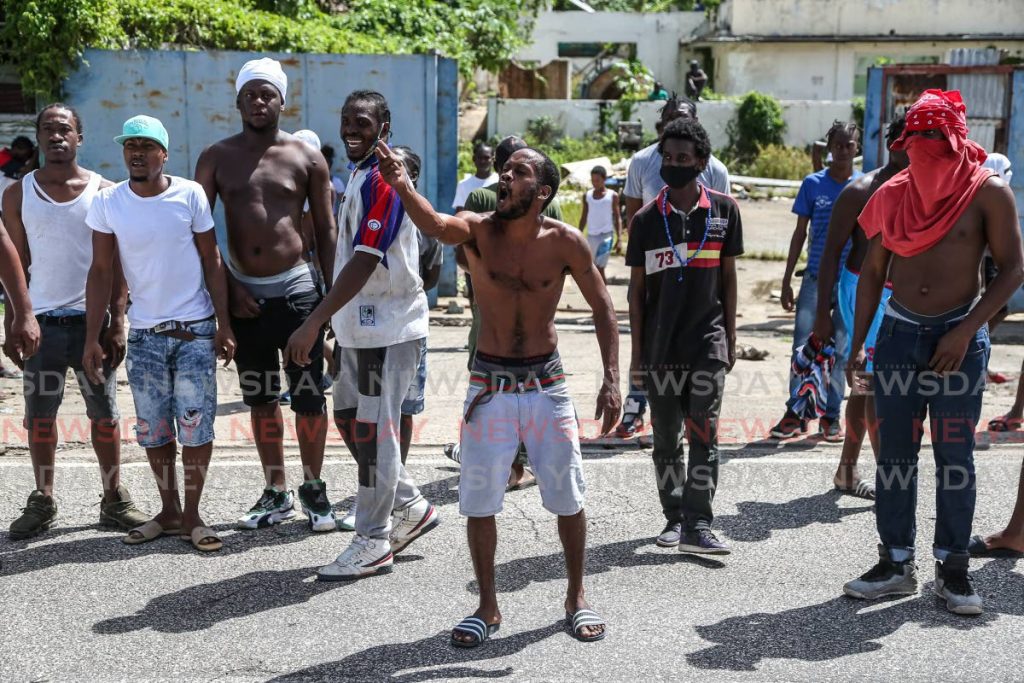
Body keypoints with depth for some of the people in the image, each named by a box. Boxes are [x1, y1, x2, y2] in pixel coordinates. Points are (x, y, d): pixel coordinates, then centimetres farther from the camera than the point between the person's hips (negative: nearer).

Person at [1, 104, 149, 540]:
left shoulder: (103, 191, 2)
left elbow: (116, 263, 2)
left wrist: (117, 322, -5)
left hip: (92, 319, -1)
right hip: (42, 320, 1)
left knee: (104, 413, 5)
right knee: (39, 414, 6)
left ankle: (113, 499, 15)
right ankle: (42, 501, 18)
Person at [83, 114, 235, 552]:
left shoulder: (190, 195, -7)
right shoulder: (108, 202, -3)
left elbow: (212, 262, -2)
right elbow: (101, 273, 1)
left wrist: (224, 326, -6)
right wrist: (92, 339, -3)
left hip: (195, 330, -2)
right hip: (143, 334, 2)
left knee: (196, 427, -1)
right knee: (153, 430, 9)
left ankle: (192, 515, 13)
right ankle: (168, 511, 23)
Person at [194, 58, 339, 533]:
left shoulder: (306, 158, 2)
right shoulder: (216, 158, 5)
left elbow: (326, 231, 4)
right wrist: (227, 287, -3)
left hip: (297, 288, -2)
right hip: (244, 294, 2)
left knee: (308, 395, 1)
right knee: (260, 397, 10)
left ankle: (314, 489, 16)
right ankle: (275, 493, 22)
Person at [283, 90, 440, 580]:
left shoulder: (383, 179, -17)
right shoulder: (359, 175, 14)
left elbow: (364, 262, -25)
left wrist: (313, 324, -28)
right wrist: (334, 321, 21)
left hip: (388, 326, -10)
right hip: (362, 324, 10)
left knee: (373, 431, -3)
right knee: (350, 418, 16)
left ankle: (373, 542, 9)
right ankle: (410, 508, 28)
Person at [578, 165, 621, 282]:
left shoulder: (612, 196, -1)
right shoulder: (587, 196, 8)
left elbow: (617, 219, 0)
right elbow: (584, 218, 14)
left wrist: (619, 239, -8)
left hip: (606, 235, -4)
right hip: (591, 236, 4)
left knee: (599, 268, -14)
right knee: (594, 268, 9)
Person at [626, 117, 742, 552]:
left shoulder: (724, 210, 4)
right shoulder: (647, 219, 2)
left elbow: (728, 276, 9)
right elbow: (637, 289, 4)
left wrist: (730, 337, 6)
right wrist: (637, 352, 2)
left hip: (708, 339, -1)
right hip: (661, 346, 1)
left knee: (703, 432, -9)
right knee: (665, 439, 8)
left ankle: (697, 525, -8)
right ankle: (674, 517, 21)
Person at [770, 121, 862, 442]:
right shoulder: (813, 184, 1)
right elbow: (800, 233, 5)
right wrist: (786, 281, 2)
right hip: (815, 278, 0)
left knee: (841, 350, 6)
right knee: (803, 347, -3)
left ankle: (831, 416, 14)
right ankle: (796, 412, 5)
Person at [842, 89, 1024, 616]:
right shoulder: (895, 194, 6)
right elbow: (873, 271, 9)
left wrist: (965, 332, -13)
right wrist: (858, 344, 4)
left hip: (959, 337, -3)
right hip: (899, 332, 3)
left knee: (954, 457, 2)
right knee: (894, 454, 6)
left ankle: (953, 568, 13)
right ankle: (896, 563, 17)